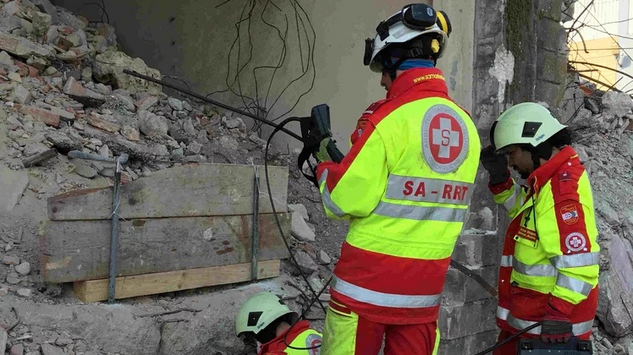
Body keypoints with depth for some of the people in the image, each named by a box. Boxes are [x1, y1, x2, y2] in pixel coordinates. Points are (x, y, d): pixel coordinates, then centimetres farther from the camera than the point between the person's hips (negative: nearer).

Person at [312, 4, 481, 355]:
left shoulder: (387, 118, -15)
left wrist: (326, 162, 6)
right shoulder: (466, 124, 5)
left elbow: (347, 200, -15)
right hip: (427, 283, 6)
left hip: (369, 278, -6)